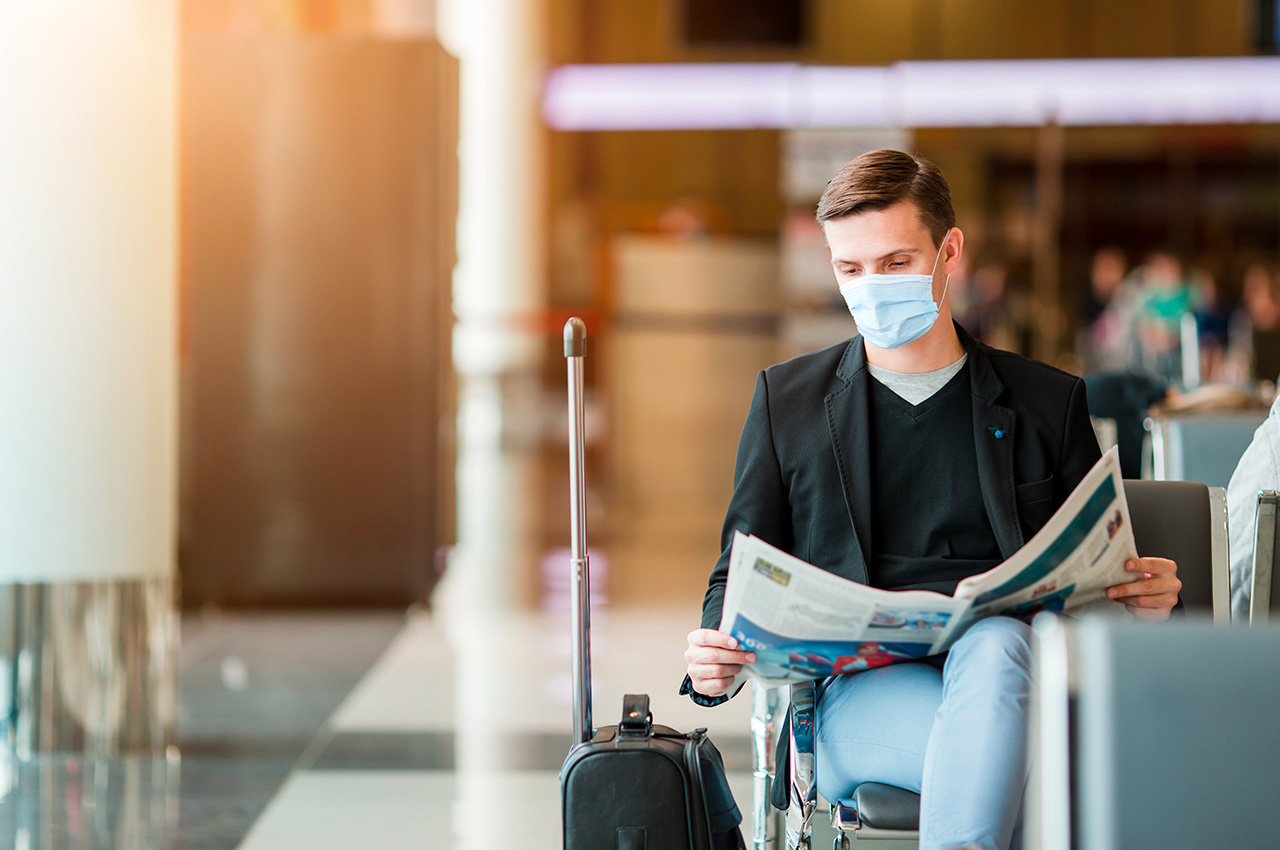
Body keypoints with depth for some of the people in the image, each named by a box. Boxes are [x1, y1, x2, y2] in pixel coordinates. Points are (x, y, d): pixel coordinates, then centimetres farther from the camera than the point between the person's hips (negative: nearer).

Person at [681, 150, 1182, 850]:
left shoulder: (1048, 401, 18)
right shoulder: (786, 398, 19)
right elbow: (741, 575, 19)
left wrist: (1145, 595, -7)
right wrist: (715, 661, -5)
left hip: (1002, 654, 1)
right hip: (859, 683, -1)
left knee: (994, 645, -39)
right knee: (999, 757, -37)